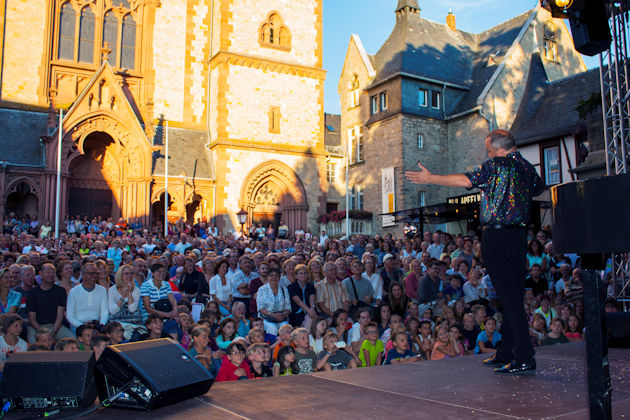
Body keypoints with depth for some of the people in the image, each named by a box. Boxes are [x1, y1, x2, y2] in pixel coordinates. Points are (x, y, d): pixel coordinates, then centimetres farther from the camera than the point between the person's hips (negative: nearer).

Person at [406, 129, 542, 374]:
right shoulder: (527, 167, 13)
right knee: (514, 294, 11)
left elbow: (466, 180, -19)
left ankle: (524, 358, -8)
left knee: (507, 294, -7)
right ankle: (507, 352, 21)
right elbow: (538, 189, 31)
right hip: (519, 235, 8)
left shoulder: (496, 165, -9)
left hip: (496, 235, -8)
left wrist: (430, 178, -12)